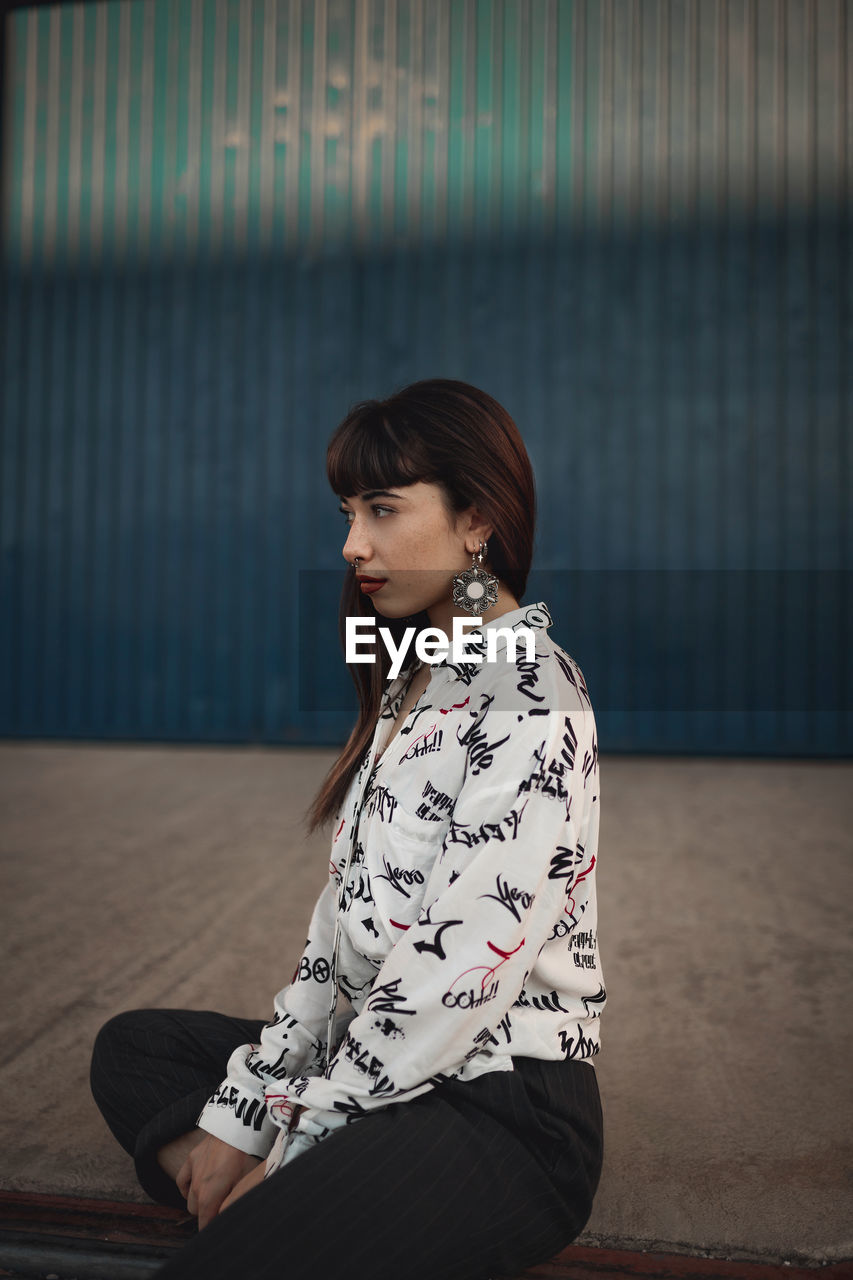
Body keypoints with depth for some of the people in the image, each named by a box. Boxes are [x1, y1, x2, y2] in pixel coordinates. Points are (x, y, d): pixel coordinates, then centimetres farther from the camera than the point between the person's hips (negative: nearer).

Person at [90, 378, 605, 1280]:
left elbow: (458, 977, -21)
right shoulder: (413, 679, 12)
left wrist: (276, 1132, -11)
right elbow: (346, 914, 9)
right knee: (133, 1046, 14)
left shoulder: (529, 698, -17)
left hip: (504, 1110, -9)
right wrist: (247, 1100, 2)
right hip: (381, 1063, 10)